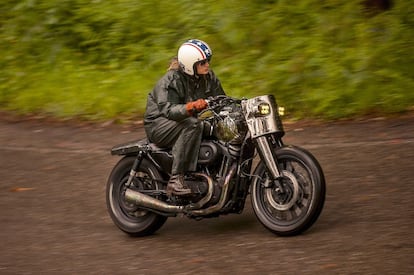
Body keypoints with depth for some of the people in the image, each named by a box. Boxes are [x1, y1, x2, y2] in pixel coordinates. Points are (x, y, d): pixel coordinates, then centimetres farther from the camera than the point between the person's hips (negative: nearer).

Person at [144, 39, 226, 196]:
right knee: (193, 125, -38)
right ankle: (175, 179, -41)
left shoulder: (208, 77, 2)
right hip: (159, 123, -7)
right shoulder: (171, 81, -19)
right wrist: (191, 107, -49)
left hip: (185, 119, 7)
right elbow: (168, 109, -31)